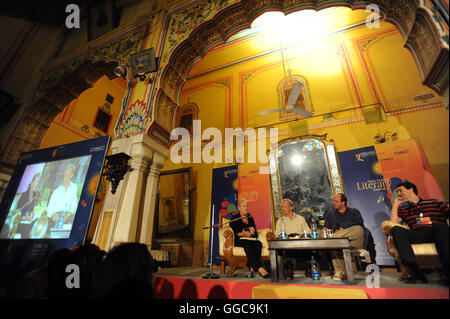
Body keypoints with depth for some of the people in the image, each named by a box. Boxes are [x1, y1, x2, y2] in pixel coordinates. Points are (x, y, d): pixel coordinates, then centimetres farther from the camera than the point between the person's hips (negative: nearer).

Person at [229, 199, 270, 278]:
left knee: (258, 244, -31)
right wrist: (242, 233, -15)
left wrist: (253, 232, -5)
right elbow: (232, 232, -2)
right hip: (239, 240, -3)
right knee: (247, 244, -37)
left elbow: (256, 234, 18)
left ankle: (252, 267, -32)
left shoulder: (250, 218, 22)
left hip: (251, 239, 4)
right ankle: (259, 268, -43)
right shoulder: (235, 218, 11)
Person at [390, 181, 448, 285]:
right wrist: (395, 204, 15)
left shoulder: (435, 203, 22)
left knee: (440, 226, -35)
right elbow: (394, 221, 8)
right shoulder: (403, 209, 25)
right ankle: (415, 272, -36)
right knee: (396, 230, -29)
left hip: (437, 233, -1)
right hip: (417, 235, 2)